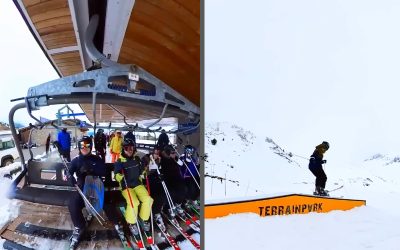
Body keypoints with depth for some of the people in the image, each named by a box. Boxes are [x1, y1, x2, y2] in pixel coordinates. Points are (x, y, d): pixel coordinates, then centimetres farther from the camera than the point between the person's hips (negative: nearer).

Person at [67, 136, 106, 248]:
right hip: (82, 187, 1)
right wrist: (70, 177, -26)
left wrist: (91, 169, -19)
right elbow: (69, 172, -2)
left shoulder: (96, 159, 6)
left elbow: (103, 172, -4)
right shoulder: (76, 160, 9)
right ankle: (79, 227, -1)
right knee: (72, 205, -26)